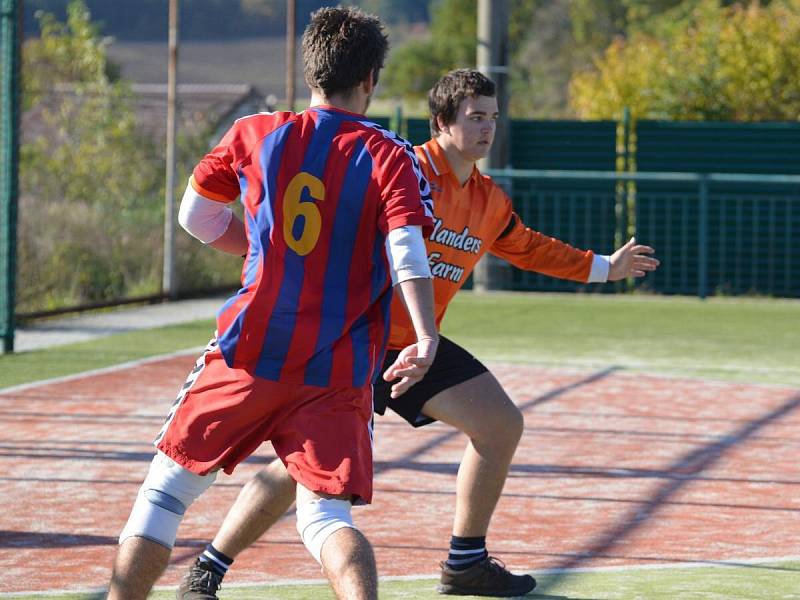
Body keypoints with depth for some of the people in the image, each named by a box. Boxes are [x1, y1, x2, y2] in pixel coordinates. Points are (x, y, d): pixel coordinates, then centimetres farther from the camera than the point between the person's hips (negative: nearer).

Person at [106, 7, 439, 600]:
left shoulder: (254, 134, 5)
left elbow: (196, 216, 18)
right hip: (338, 374, -1)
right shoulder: (390, 156, -1)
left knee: (166, 488, 13)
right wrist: (426, 338, -26)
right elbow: (407, 248, -16)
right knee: (325, 515, -1)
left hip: (247, 353, 1)